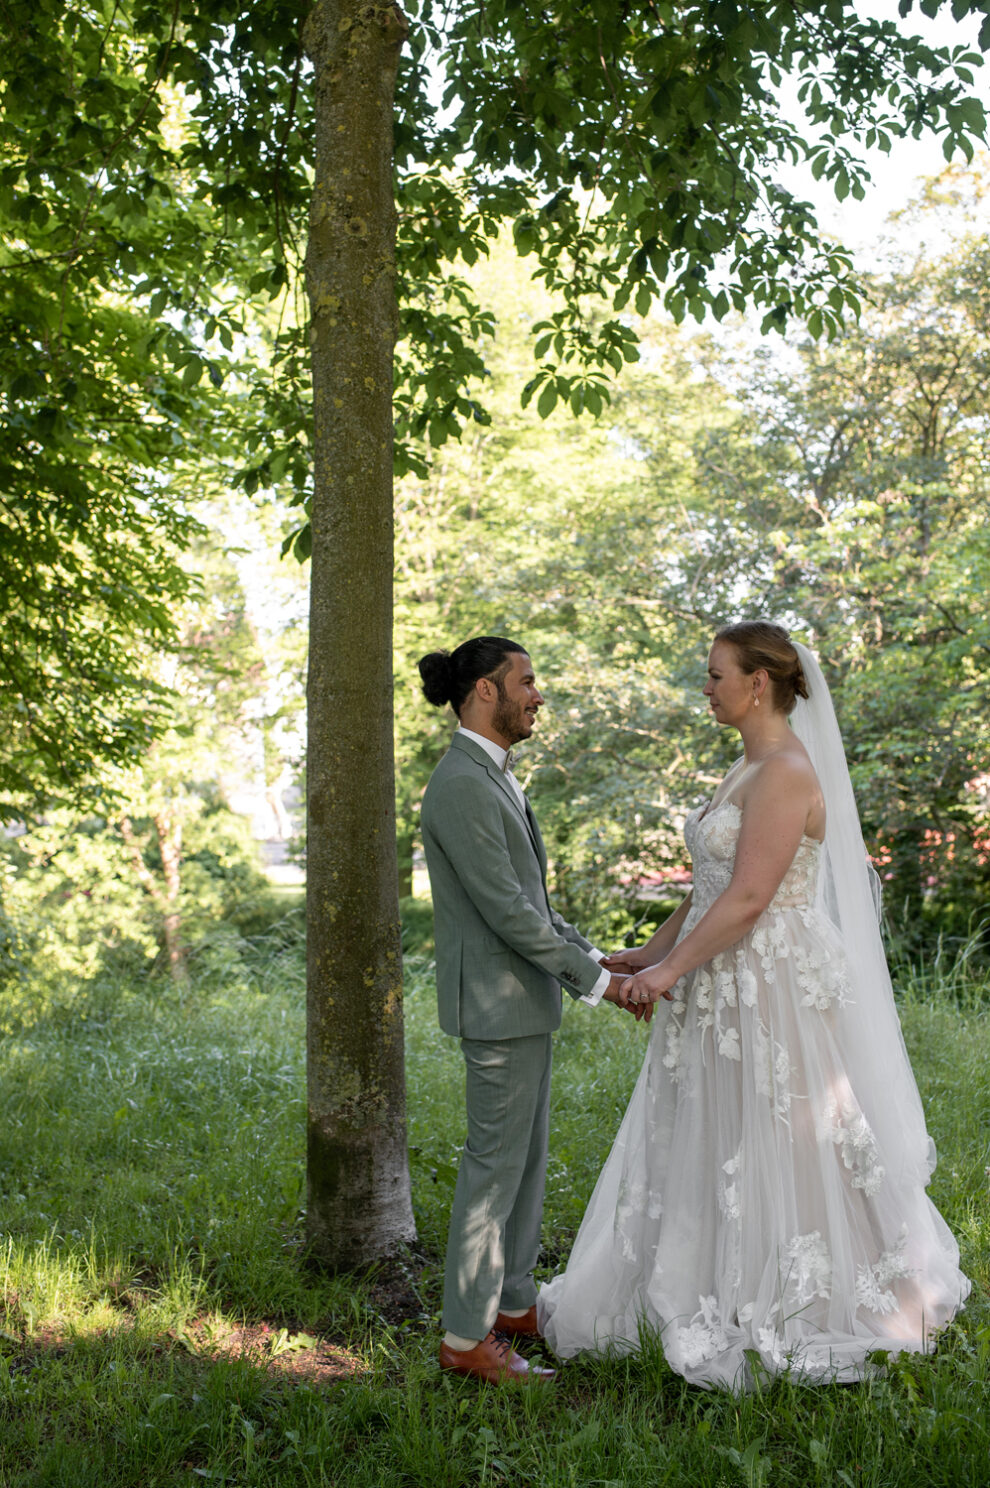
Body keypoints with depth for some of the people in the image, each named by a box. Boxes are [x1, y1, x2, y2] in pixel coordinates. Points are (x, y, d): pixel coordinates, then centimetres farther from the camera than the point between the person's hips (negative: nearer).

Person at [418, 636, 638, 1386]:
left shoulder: (494, 779, 13)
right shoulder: (461, 786, -20)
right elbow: (505, 909, -23)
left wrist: (594, 956, 11)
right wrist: (596, 981, -18)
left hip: (525, 994, 10)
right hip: (498, 1003, -10)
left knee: (526, 1155, 17)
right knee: (496, 1162, -1)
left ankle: (514, 1302, 30)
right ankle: (467, 1336, 10)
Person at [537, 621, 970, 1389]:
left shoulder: (787, 772, -18)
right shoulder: (751, 767, 13)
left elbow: (748, 899, -22)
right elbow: (712, 886, 16)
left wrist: (672, 971, -18)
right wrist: (652, 952, 12)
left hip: (772, 987, -10)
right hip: (729, 987, 10)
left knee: (783, 1150, 2)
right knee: (708, 1148, 15)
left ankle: (810, 1316, 18)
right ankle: (720, 1300, 29)